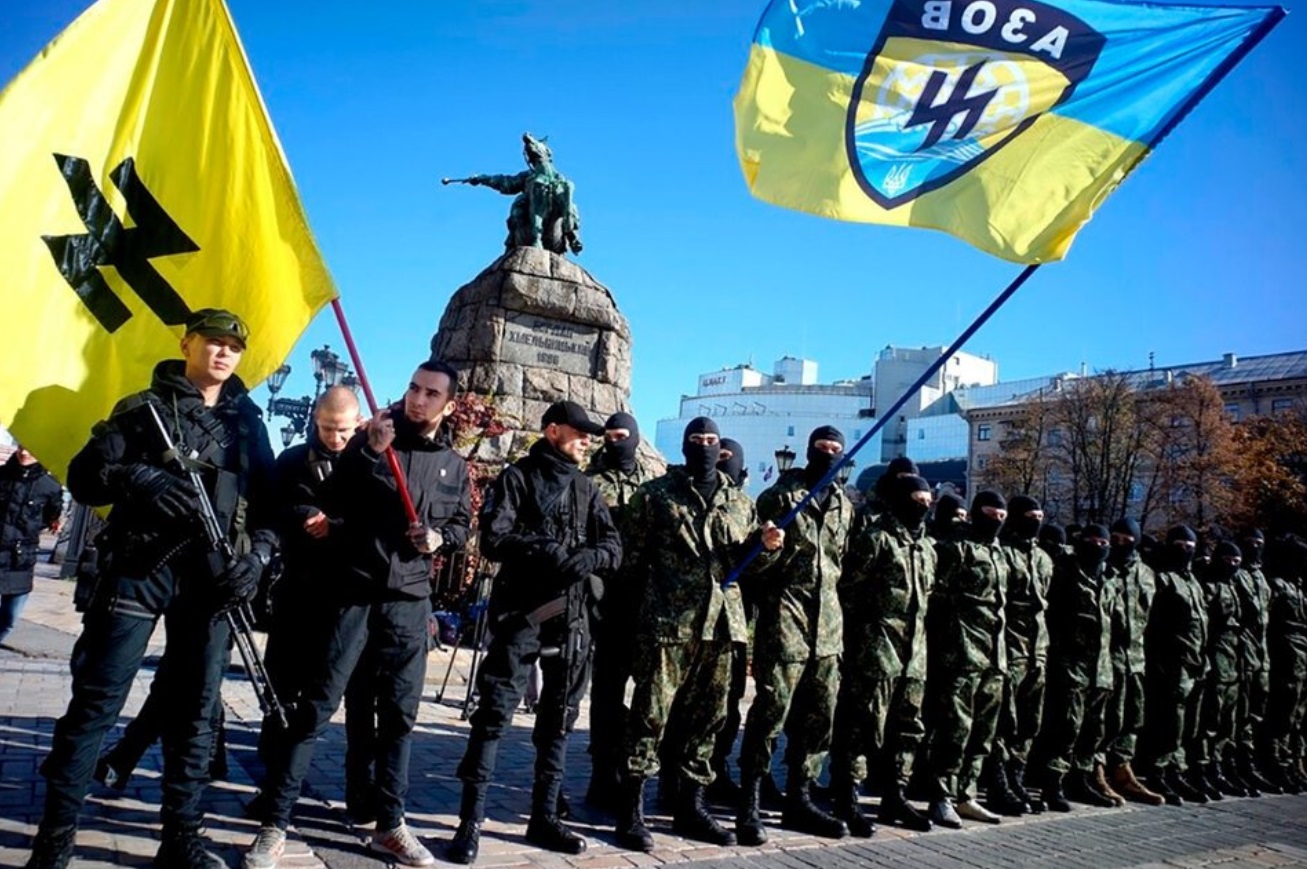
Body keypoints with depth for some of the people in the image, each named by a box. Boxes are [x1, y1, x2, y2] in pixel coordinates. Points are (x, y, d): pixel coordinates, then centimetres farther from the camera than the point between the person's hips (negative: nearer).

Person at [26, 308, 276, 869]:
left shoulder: (248, 423, 14)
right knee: (95, 703, 0)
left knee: (194, 713, 7)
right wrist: (138, 478, -19)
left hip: (210, 580, 3)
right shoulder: (142, 409, 7)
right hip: (138, 569, -2)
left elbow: (270, 502, 12)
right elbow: (83, 476, 1)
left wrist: (257, 554, -5)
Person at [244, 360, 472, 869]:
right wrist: (368, 452, -20)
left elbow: (462, 524, 19)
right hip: (354, 591, -3)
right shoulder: (372, 440, 1)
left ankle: (390, 826, 22)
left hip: (410, 601, 3)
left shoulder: (454, 466, 9)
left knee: (399, 714, 10)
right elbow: (335, 503, -8)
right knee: (315, 707, -2)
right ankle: (274, 825, 8)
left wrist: (440, 537, -3)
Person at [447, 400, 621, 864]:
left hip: (572, 615, 5)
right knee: (495, 711, -7)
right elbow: (493, 538, -10)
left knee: (559, 716, 10)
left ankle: (544, 817, 22)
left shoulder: (587, 488, 14)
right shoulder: (517, 478, 1)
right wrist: (543, 548, -22)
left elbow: (614, 547, 6)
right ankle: (471, 820, 1)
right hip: (522, 609, -5)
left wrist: (588, 556, -14)